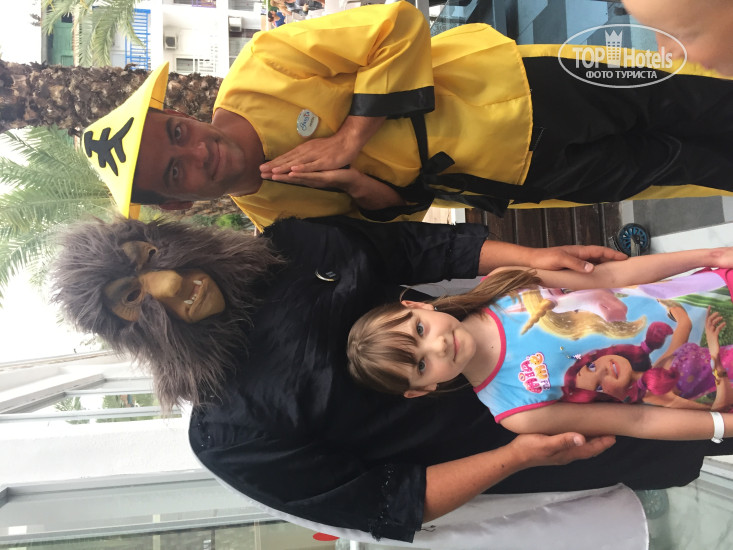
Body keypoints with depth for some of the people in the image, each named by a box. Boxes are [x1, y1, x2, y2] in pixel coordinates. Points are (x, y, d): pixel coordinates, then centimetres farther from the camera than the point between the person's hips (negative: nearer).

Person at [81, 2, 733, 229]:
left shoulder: (258, 72, -16)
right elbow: (402, 208, -1)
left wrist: (348, 138, -23)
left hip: (515, 84, 0)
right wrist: (363, 190, -24)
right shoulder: (271, 213, -8)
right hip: (517, 180, 0)